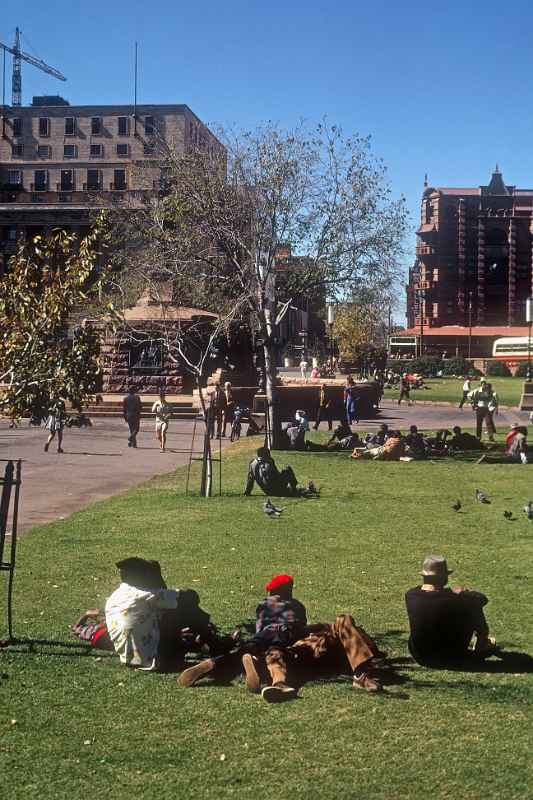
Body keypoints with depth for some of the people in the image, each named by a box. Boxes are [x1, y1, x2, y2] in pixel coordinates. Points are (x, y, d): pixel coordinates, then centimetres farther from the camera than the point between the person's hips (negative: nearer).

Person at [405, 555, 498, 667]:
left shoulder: (410, 596, -15)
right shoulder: (452, 599, -27)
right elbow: (482, 599, -9)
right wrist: (464, 593, 8)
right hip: (449, 658, -4)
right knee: (474, 605, 5)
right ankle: (483, 644, 27)